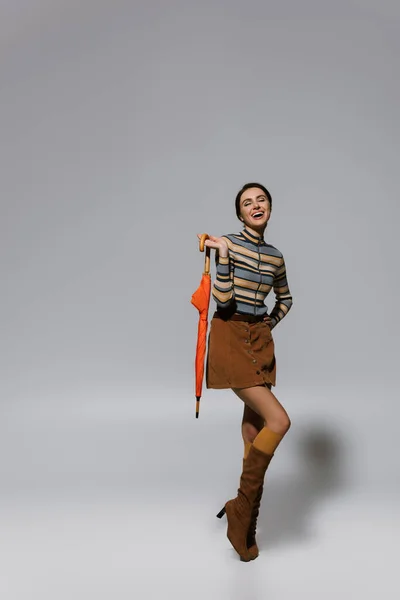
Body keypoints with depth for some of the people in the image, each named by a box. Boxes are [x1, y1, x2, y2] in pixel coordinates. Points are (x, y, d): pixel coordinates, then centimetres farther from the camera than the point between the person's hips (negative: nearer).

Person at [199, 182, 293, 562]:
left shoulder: (275, 256, 11)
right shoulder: (228, 243, -5)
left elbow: (285, 298, 27)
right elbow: (223, 299, -16)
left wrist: (273, 321, 12)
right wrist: (223, 254, -20)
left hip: (260, 341, 6)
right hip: (230, 337, -6)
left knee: (254, 431, 8)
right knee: (279, 420, -16)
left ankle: (246, 516, 24)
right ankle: (242, 508, 2)